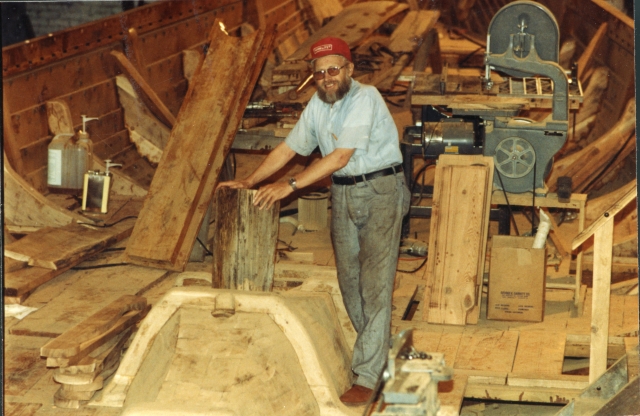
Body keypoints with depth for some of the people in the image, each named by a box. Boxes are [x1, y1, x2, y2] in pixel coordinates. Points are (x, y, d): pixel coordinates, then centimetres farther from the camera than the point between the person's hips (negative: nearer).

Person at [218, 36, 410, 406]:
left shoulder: (365, 99, -19)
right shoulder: (318, 105, 6)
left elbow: (340, 157, -25)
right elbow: (289, 148, 14)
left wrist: (290, 186, -26)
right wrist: (249, 182, 7)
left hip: (380, 190, -8)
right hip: (343, 193, 8)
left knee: (375, 283, -10)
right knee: (349, 278, 11)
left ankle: (367, 378, -11)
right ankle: (378, 348, 29)